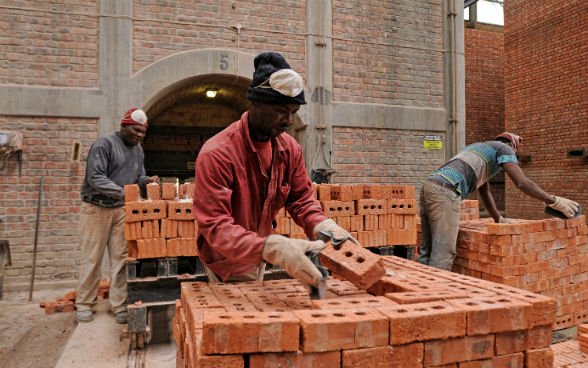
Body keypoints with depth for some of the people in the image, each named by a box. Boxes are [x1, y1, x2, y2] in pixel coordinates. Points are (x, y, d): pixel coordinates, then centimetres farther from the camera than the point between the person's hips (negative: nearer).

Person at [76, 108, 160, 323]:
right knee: (92, 258, 3)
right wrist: (122, 192, -29)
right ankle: (84, 304, 19)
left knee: (121, 257, 3)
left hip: (121, 209, 5)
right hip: (96, 208, -5)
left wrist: (147, 181, -9)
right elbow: (95, 177, -19)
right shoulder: (105, 144, -12)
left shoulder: (138, 149, 10)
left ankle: (119, 305, 10)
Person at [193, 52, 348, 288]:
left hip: (258, 262, 6)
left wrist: (324, 227, -23)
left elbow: (302, 200, 0)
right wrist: (273, 248, -48)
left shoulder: (290, 149, -5)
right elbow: (215, 226, -33)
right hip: (227, 267, -5)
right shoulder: (216, 154, -27)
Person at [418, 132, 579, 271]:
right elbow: (522, 182, 0)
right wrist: (554, 201, 9)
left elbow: (485, 191, 44)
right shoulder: (504, 148, 15)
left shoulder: (478, 148, 40)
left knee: (428, 251, 11)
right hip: (446, 190, -9)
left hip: (429, 186, 9)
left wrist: (499, 220, 49)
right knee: (443, 254, -8)